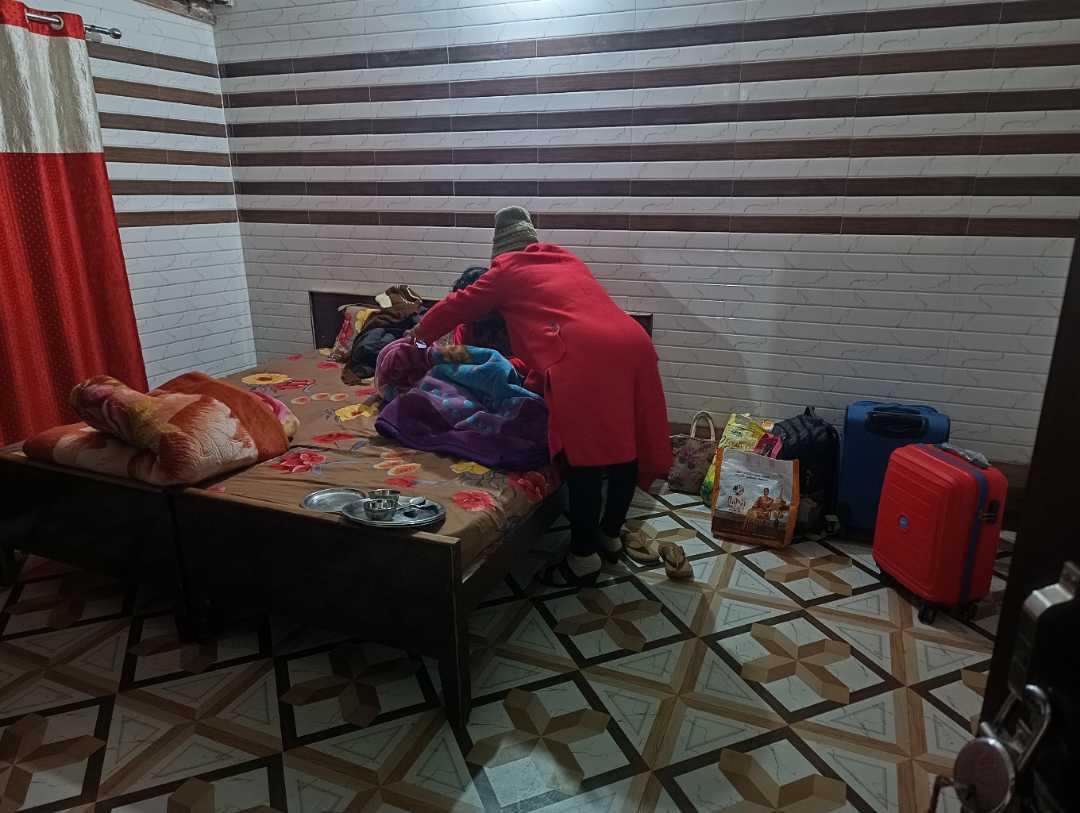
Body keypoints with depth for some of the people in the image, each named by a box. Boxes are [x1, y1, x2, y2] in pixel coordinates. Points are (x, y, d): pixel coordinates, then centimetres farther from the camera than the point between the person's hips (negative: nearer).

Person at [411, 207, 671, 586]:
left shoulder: (507, 270, 17)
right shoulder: (568, 260, 33)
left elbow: (458, 306, 25)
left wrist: (419, 337, 41)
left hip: (586, 354, -7)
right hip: (633, 343, 7)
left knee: (585, 455, 0)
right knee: (626, 445, 14)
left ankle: (584, 556, 9)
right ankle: (612, 535, 31)